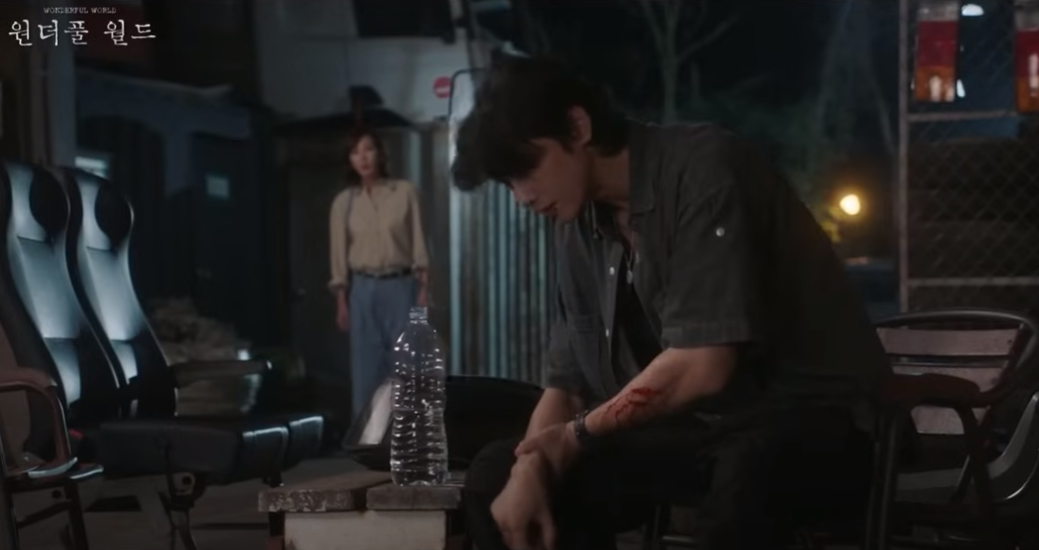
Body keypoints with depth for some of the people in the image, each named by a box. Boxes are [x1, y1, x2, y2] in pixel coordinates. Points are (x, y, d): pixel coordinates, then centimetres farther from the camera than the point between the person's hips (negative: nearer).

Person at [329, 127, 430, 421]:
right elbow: (339, 253, 6)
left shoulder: (404, 192, 2)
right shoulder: (344, 202, 5)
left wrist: (423, 289, -6)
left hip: (401, 287, -1)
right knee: (366, 367, 2)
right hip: (363, 290, 1)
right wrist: (341, 301, 1)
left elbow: (418, 242, 1)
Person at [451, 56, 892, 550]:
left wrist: (578, 434, -10)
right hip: (700, 425, 8)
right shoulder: (580, 228, 7)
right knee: (496, 478, -3)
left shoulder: (702, 169, -17)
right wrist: (530, 467, -13)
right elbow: (568, 380, 9)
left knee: (746, 477, -42)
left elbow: (703, 364, -25)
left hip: (812, 416, -7)